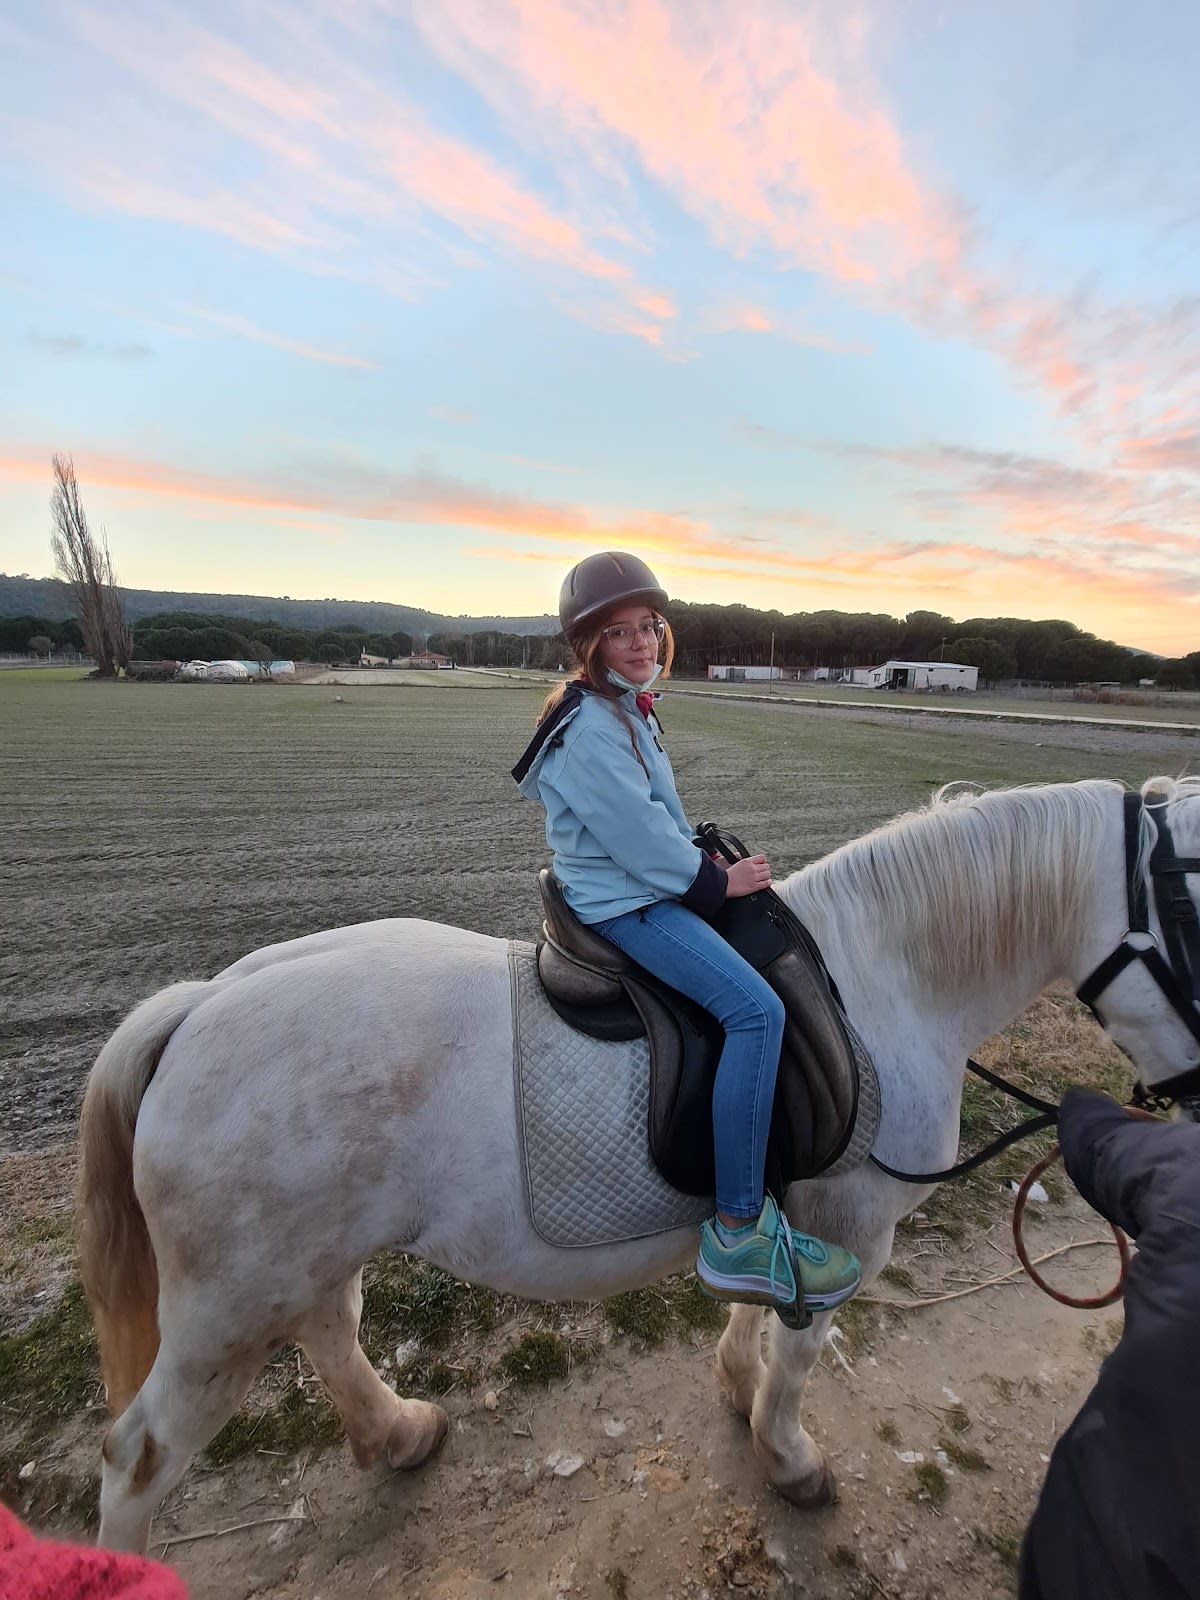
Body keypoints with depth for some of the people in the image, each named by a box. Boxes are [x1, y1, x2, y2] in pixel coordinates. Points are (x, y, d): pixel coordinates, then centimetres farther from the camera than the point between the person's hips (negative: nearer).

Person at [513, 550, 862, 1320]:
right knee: (756, 1007, -24)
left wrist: (710, 861, 6)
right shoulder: (591, 726, -19)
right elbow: (638, 838, -21)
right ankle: (740, 1231, -12)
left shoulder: (629, 708, 14)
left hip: (652, 885, 11)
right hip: (623, 903, -11)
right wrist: (716, 880, -10)